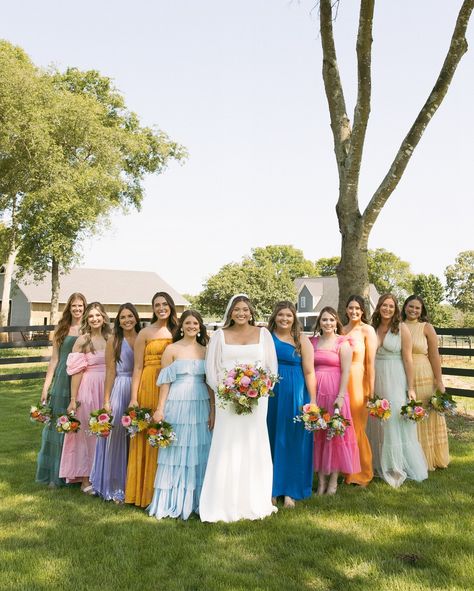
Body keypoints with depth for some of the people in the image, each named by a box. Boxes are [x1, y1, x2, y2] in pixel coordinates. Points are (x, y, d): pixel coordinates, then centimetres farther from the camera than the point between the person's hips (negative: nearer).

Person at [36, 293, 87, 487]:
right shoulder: (61, 330, 8)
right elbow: (54, 360, 9)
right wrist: (46, 387, 5)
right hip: (62, 381, 2)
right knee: (58, 425, 5)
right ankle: (56, 475, 16)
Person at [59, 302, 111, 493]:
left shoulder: (109, 339, 7)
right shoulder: (82, 340, -6)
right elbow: (77, 371, -8)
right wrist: (73, 399, -11)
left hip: (106, 390, 5)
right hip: (88, 389, -4)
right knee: (86, 432, 5)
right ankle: (85, 479, 15)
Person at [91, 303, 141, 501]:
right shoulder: (113, 342, 2)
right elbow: (110, 372, 0)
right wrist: (106, 400, -5)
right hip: (119, 391, -2)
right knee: (116, 437, 3)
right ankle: (116, 487, 16)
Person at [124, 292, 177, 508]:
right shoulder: (145, 333, 1)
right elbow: (137, 367, -2)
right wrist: (134, 398, -8)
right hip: (149, 387, -3)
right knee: (148, 438, 2)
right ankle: (145, 491, 15)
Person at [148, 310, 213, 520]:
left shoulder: (205, 350, 8)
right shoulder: (172, 349, 0)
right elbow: (165, 381, -3)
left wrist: (213, 409, 3)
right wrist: (160, 408, -7)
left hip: (201, 405, 3)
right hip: (177, 404, -3)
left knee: (198, 453, 9)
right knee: (176, 452, 4)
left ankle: (193, 500, 23)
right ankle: (171, 502, 16)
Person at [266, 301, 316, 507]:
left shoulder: (301, 340, 1)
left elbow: (309, 372, -1)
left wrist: (312, 401, -5)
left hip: (295, 395, -1)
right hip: (270, 395, 1)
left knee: (293, 442, 5)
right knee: (272, 441, 9)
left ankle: (290, 491, 19)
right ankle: (271, 488, 23)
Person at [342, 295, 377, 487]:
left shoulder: (367, 330, -4)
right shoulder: (342, 330, 11)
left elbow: (371, 362, -9)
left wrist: (371, 390, -12)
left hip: (358, 382, -5)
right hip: (341, 381, 5)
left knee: (357, 427, 2)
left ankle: (361, 473, 19)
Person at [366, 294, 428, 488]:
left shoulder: (402, 329, -5)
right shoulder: (372, 329, 6)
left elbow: (408, 359, -7)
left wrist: (411, 388, -10)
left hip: (395, 380, -4)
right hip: (375, 379, 4)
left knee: (396, 421, 0)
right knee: (376, 423, 10)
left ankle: (398, 467, 14)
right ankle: (379, 464, 25)